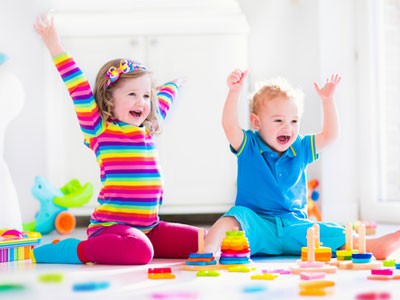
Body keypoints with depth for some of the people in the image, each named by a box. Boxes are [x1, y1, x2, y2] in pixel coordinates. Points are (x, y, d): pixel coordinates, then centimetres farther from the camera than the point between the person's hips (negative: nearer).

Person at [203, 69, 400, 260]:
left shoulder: (301, 149, 14)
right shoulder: (249, 147, 1)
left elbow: (330, 135, 13)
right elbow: (229, 126, -16)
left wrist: (327, 100, 3)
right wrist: (234, 91, -30)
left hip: (295, 226, 4)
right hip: (257, 224, -4)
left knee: (339, 237, -14)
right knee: (235, 218, -37)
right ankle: (208, 251, -55)